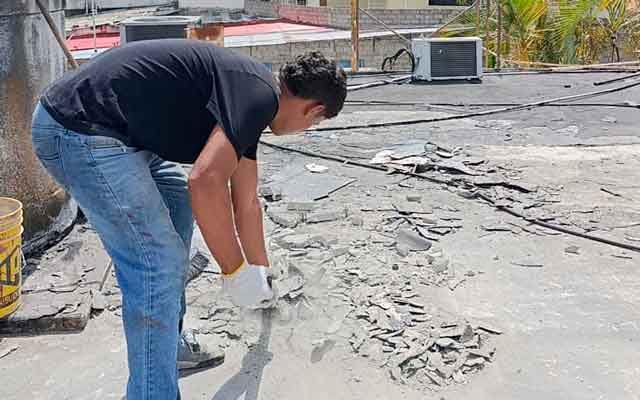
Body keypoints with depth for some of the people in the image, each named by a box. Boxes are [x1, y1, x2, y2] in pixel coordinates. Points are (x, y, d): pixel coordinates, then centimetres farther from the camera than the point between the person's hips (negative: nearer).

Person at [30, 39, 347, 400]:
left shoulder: (247, 97, 17)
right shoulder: (258, 94, -13)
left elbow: (246, 201, 27)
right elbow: (206, 182, -27)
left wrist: (261, 272, 37)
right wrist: (237, 273, -15)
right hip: (79, 130, -11)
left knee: (179, 203, 23)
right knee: (159, 263, -10)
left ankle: (169, 342, 32)